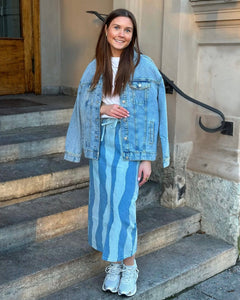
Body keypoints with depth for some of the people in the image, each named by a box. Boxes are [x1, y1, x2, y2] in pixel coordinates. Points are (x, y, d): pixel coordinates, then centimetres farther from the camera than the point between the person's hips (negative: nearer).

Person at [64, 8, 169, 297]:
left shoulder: (143, 66, -4)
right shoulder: (95, 68, 7)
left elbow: (150, 113, -6)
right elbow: (83, 103, 10)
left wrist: (147, 157, -9)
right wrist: (103, 108, -14)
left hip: (130, 143, -4)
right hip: (101, 142, 4)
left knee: (123, 204, -3)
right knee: (103, 203, 7)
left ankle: (129, 264, 19)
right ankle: (113, 263, 25)